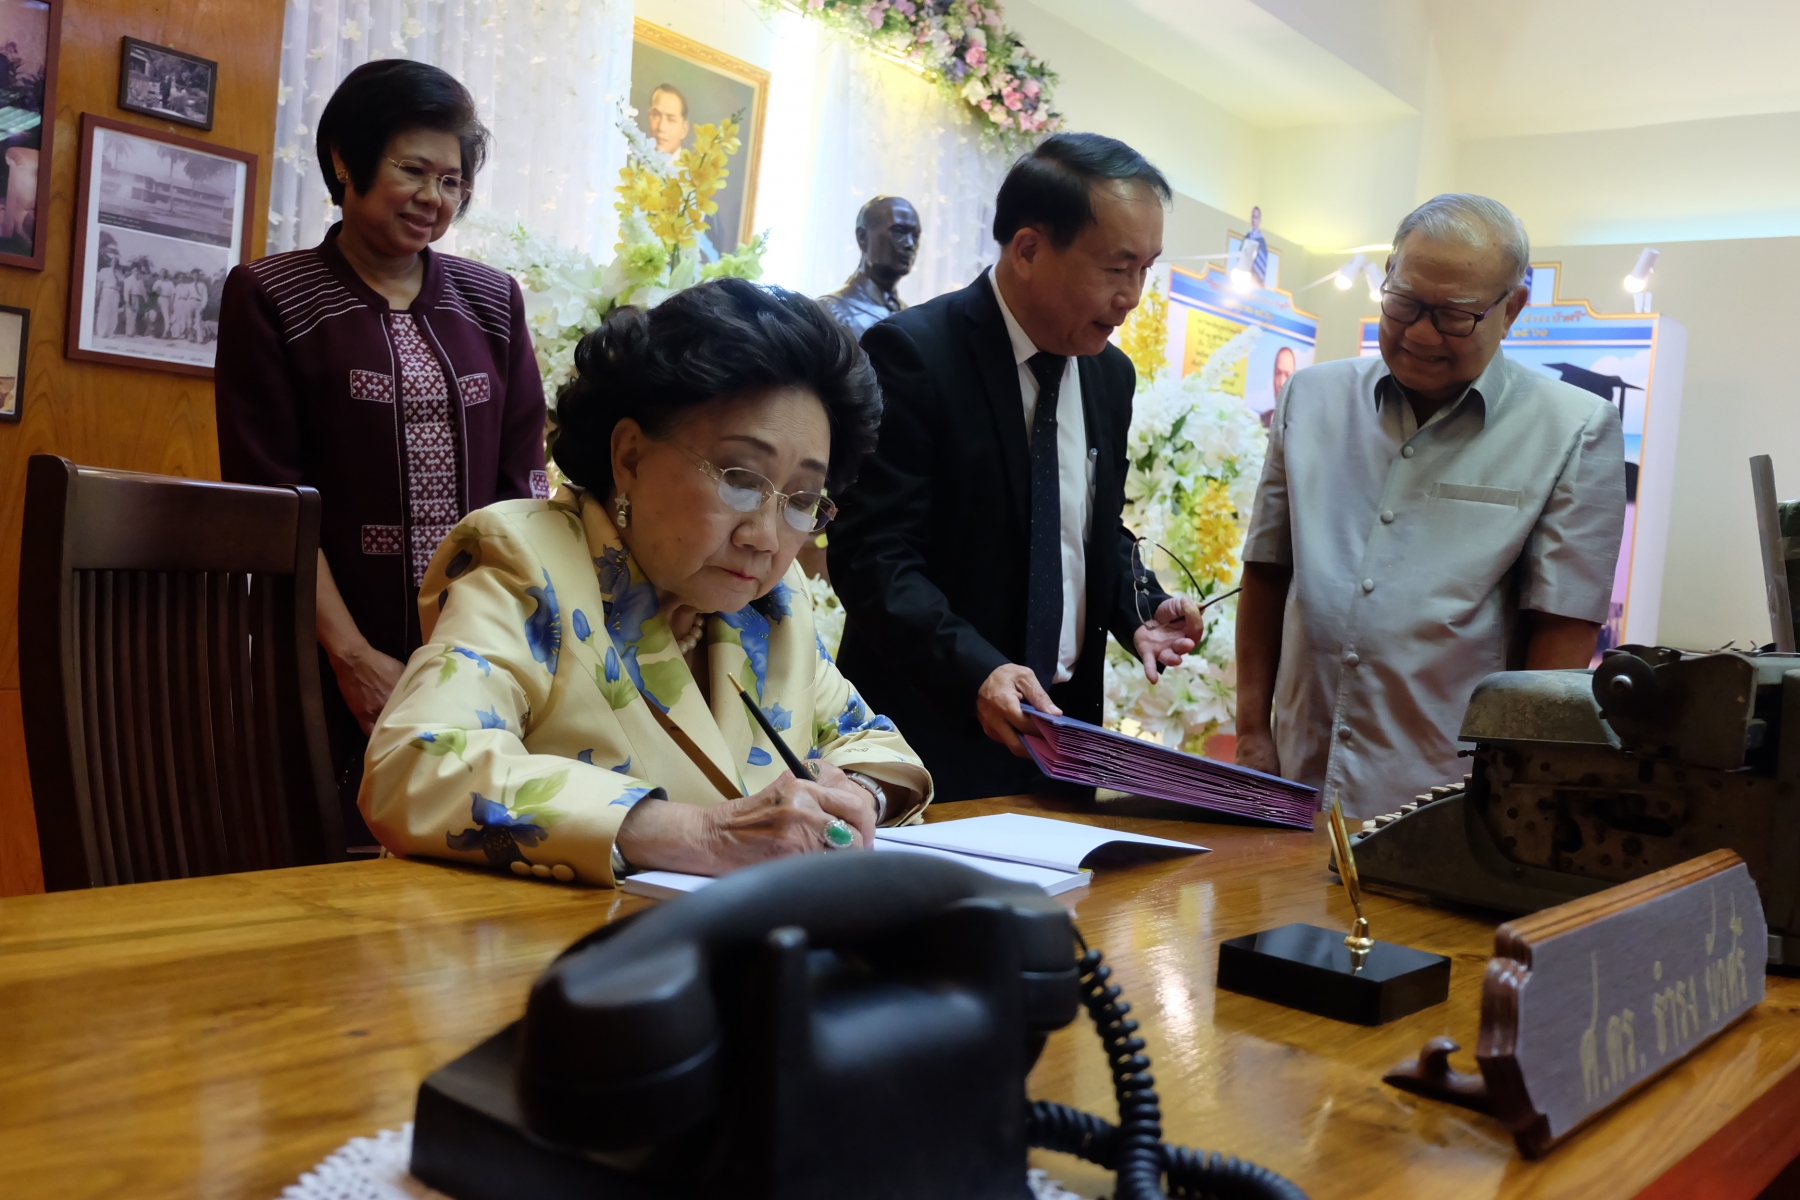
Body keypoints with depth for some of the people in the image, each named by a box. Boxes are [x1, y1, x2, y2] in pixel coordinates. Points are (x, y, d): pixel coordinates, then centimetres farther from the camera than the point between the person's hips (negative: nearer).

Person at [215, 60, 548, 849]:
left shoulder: (493, 301, 11)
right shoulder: (270, 298, 1)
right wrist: (350, 653, -13)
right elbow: (268, 494, -5)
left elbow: (522, 476, 9)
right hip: (340, 664, -3)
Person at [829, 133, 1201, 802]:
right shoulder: (911, 353, -14)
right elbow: (872, 553, -19)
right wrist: (975, 672, -32)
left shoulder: (1111, 374, 9)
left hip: (1065, 723, 7)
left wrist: (1140, 610, -1)